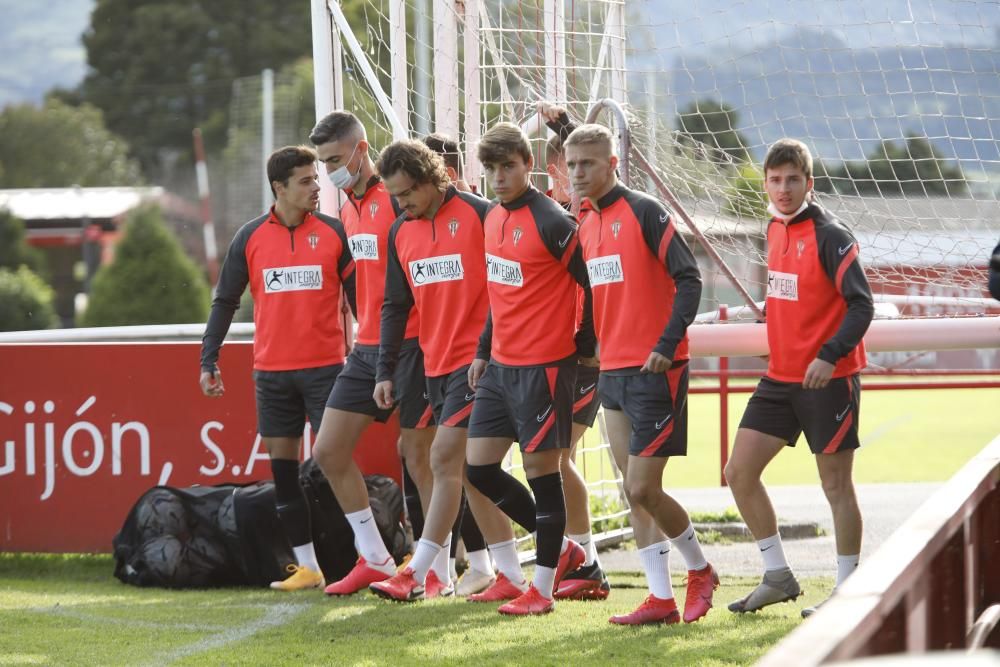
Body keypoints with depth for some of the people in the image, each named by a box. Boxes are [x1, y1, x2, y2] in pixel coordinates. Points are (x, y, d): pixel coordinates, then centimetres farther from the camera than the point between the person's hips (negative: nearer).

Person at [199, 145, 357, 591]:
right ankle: (307, 566, 10)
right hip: (271, 371, 2)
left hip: (326, 366, -2)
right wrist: (209, 361, 1)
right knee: (283, 469, 3)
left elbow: (358, 295, 3)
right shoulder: (250, 238, 4)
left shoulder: (334, 232, 0)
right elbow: (225, 301, 7)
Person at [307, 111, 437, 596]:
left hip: (409, 345, -9)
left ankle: (440, 571, 6)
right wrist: (362, 341, 20)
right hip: (365, 349, 9)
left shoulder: (397, 200, -13)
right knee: (329, 451, 6)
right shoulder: (348, 210, 13)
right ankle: (375, 560, 15)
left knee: (419, 455, -3)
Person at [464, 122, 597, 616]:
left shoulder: (552, 222, -15)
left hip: (542, 366, -9)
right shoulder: (493, 219, 11)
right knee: (479, 469, 9)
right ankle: (560, 550, 23)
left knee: (541, 471, -3)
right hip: (500, 366, 9)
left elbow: (596, 284, -13)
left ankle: (543, 588, 6)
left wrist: (584, 346, -7)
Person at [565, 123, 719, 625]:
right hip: (612, 372, 8)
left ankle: (699, 569, 14)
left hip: (654, 371, -8)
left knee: (643, 488, -8)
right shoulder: (584, 223, 12)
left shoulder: (644, 212, -10)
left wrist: (667, 344, -20)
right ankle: (661, 598, 9)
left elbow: (688, 278, -14)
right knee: (634, 492, 5)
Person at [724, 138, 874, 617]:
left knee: (836, 485, 0)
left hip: (828, 379, -8)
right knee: (739, 472, 5)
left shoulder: (829, 236, -13)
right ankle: (778, 576, 16)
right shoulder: (775, 230, 9)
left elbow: (861, 305, -18)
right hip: (780, 377, 8)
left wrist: (830, 355, -28)